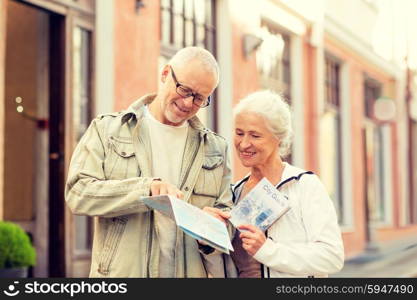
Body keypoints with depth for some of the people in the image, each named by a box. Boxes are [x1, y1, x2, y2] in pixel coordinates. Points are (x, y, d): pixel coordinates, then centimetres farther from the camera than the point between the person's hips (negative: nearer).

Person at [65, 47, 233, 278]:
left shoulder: (215, 149, 12)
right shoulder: (106, 129, 3)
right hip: (121, 270, -2)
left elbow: (226, 213, 13)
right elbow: (78, 193, -8)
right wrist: (146, 188, -19)